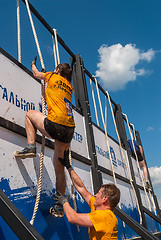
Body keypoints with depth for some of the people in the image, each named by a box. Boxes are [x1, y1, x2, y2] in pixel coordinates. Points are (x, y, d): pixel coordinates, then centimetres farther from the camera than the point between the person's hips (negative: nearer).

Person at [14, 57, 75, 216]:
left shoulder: (53, 76, 11)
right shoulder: (69, 86, 25)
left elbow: (36, 74, 30)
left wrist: (33, 64, 50)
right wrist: (46, 80, 56)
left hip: (55, 125, -6)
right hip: (69, 129, 7)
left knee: (30, 113, 23)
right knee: (59, 168, 15)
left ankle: (31, 146, 8)